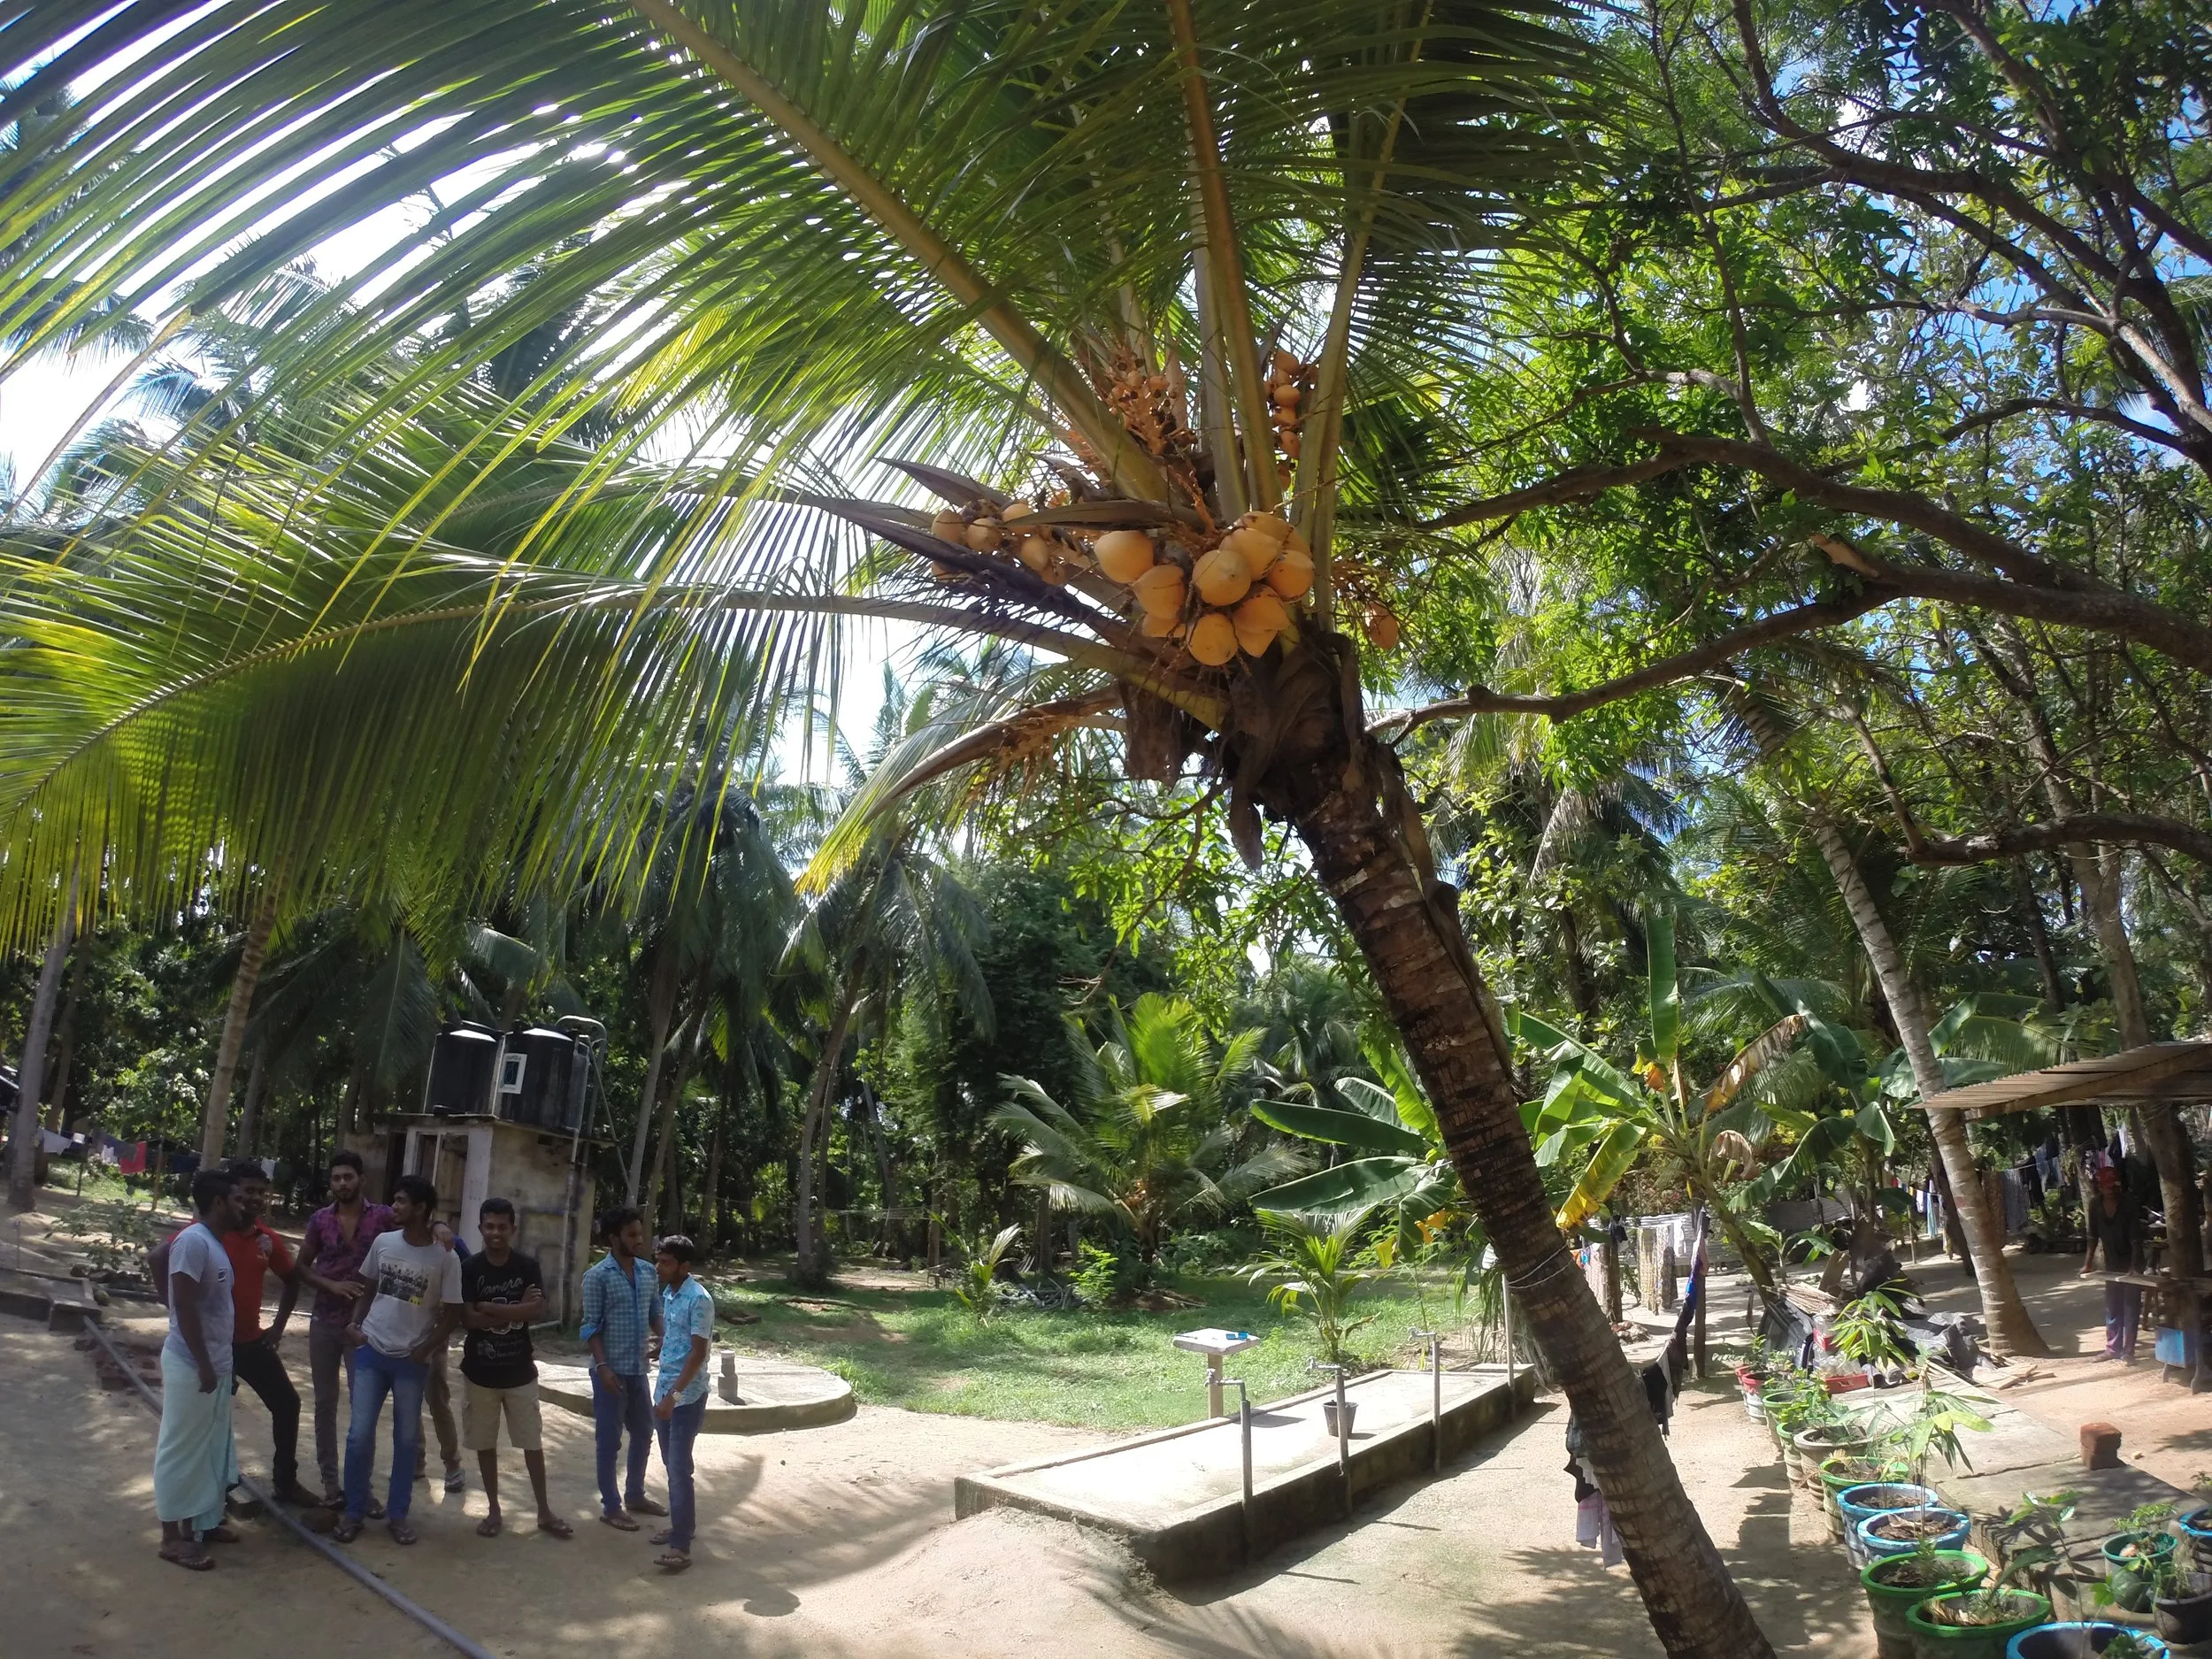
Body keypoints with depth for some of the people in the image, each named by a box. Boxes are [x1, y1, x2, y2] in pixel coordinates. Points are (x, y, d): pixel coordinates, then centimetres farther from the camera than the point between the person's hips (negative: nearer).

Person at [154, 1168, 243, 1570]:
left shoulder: (215, 1243, 10)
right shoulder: (193, 1241, -19)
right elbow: (185, 1307, -22)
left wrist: (215, 1364, 18)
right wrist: (202, 1365, -21)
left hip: (214, 1363, 9)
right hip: (191, 1365, -9)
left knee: (208, 1449, 16)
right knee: (181, 1450, 1)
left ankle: (199, 1522, 26)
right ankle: (173, 1536, 10)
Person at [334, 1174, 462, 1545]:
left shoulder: (445, 1258, -12)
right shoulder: (383, 1242, -2)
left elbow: (452, 1313, -6)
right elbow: (368, 1289, 12)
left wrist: (426, 1349, -11)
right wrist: (355, 1323, -2)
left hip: (411, 1361, -2)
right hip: (371, 1352, 2)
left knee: (406, 1439, 7)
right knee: (360, 1435, 2)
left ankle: (397, 1514, 20)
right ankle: (353, 1512, 17)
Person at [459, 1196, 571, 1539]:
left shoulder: (528, 1266, -5)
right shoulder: (469, 1269, -6)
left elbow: (539, 1310, -15)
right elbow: (467, 1318, -14)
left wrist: (491, 1308, -19)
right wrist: (516, 1310, -17)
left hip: (520, 1371, 0)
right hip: (480, 1371, 0)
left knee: (533, 1443, 5)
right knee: (485, 1443, 10)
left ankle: (544, 1511, 15)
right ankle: (493, 1509, 24)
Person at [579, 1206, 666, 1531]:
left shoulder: (647, 1272, 6)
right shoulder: (598, 1275, -12)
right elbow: (591, 1326, -12)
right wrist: (602, 1365, -18)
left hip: (639, 1369, 6)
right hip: (612, 1370, -6)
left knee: (643, 1433, 16)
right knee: (609, 1439, 4)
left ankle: (635, 1495, 32)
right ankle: (610, 1506, 15)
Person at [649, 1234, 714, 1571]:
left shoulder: (699, 1299, -18)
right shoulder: (667, 1294, 8)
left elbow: (698, 1353, -21)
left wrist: (675, 1394, -25)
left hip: (687, 1395, -8)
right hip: (664, 1389, 8)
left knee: (679, 1467, -8)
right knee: (671, 1464, 16)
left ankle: (681, 1546, -6)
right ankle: (682, 1524, 29)